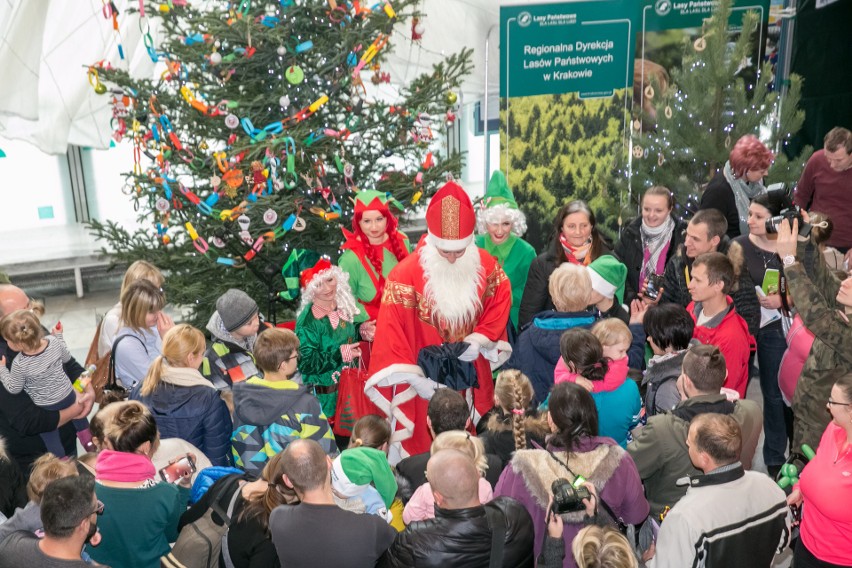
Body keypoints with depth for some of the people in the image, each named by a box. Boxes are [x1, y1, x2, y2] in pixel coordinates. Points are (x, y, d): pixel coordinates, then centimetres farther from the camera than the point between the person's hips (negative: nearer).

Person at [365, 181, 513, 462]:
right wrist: (414, 378, -16)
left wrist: (479, 340, -10)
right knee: (424, 449, 7)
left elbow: (500, 303, 6)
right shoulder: (407, 273, -16)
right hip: (427, 376, -3)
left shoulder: (486, 265, -4)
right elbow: (392, 330, -15)